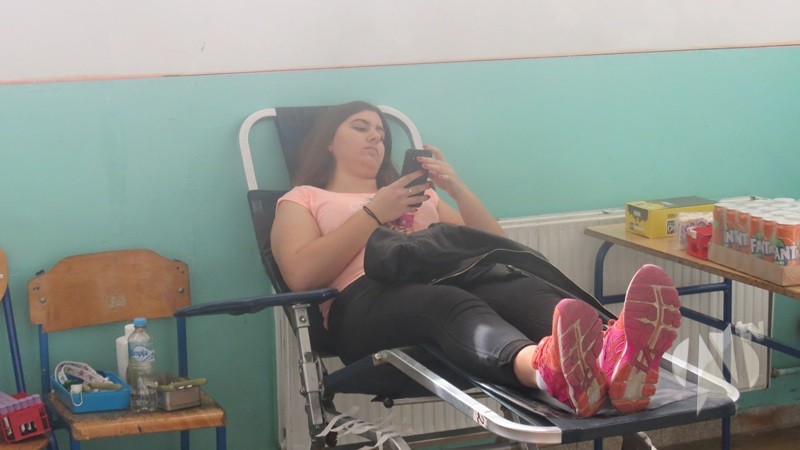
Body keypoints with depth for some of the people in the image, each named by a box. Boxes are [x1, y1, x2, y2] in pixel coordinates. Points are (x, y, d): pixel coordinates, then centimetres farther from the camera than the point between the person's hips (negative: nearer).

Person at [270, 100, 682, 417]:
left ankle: (613, 357, -67)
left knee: (521, 288, -34)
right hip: (368, 296, -4)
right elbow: (301, 274, 3)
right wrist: (374, 213, 4)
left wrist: (456, 187, 14)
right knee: (453, 305, -41)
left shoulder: (417, 194, 40)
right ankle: (547, 368, -74)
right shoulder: (302, 200, 27)